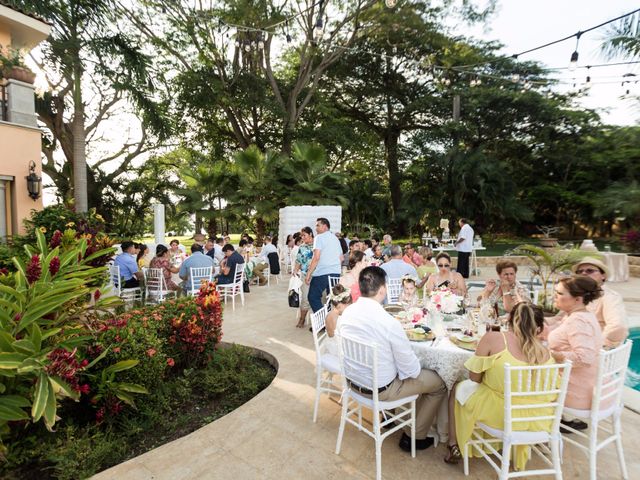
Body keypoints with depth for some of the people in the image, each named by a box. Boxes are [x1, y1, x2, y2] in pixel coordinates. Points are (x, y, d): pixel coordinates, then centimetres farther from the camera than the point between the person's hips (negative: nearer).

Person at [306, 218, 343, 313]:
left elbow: (316, 258, -14)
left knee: (313, 297, 1)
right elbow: (341, 258, 21)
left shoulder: (319, 237, -5)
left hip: (322, 273, -7)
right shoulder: (336, 238, 18)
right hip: (336, 273, 7)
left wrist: (308, 274, -12)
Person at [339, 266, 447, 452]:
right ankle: (414, 437, 24)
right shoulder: (389, 323, -31)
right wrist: (415, 368, 4)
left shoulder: (346, 312, -10)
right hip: (381, 389, -7)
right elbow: (411, 370, -19)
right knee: (439, 383, 13)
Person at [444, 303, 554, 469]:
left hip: (497, 413, -4)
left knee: (458, 389, 23)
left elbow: (474, 377, -11)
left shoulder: (493, 338, -18)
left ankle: (454, 446, 26)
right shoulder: (544, 352, -7)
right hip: (534, 419, 4)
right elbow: (551, 390, 4)